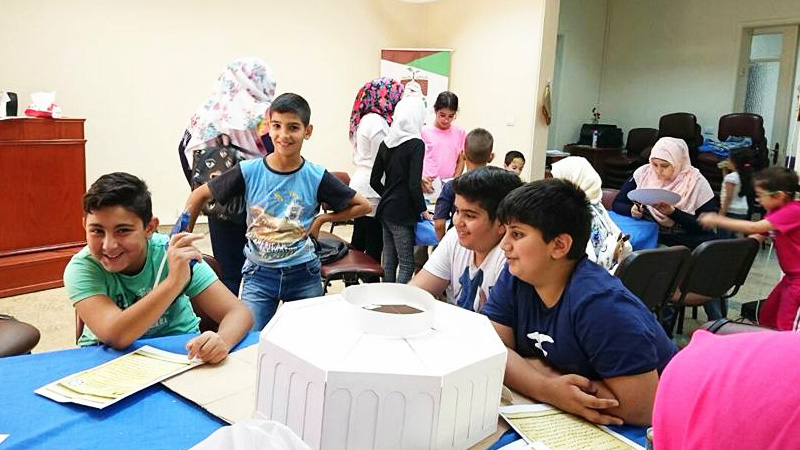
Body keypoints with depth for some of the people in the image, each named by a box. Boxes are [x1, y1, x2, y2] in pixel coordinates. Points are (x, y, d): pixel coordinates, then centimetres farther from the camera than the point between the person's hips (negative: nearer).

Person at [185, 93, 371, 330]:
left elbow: (362, 205, 1)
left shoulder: (317, 177, -9)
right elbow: (199, 195, 3)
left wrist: (322, 219, -5)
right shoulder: (248, 171, -9)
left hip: (304, 273, 1)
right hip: (259, 273, 0)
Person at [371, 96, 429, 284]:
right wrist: (423, 210, -6)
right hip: (403, 213, -7)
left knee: (389, 261, 14)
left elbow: (374, 181, 10)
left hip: (385, 210, 7)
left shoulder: (386, 143, 7)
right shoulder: (416, 144, -12)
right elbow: (414, 184, -17)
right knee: (407, 265, -1)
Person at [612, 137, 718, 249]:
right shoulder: (643, 173, 1)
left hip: (683, 240, -1)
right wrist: (632, 210, -16)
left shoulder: (696, 182, -5)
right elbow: (617, 204, 6)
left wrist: (673, 212, -20)